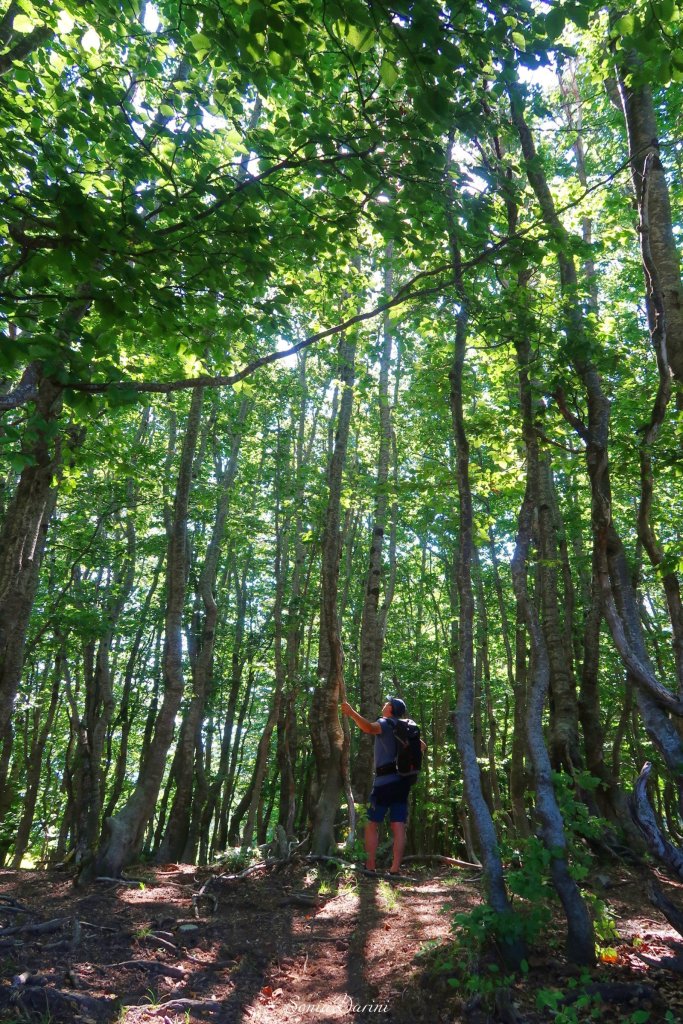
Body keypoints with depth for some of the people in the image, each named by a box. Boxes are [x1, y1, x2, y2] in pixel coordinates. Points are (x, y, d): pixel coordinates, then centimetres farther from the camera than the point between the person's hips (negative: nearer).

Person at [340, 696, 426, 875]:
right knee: (399, 826, 1)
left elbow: (370, 728, -29)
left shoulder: (385, 723, -5)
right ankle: (395, 869, -2)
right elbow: (422, 746, 30)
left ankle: (370, 866, -1)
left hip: (385, 780, -6)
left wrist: (352, 713, -35)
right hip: (403, 781, 6)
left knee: (372, 824, 2)